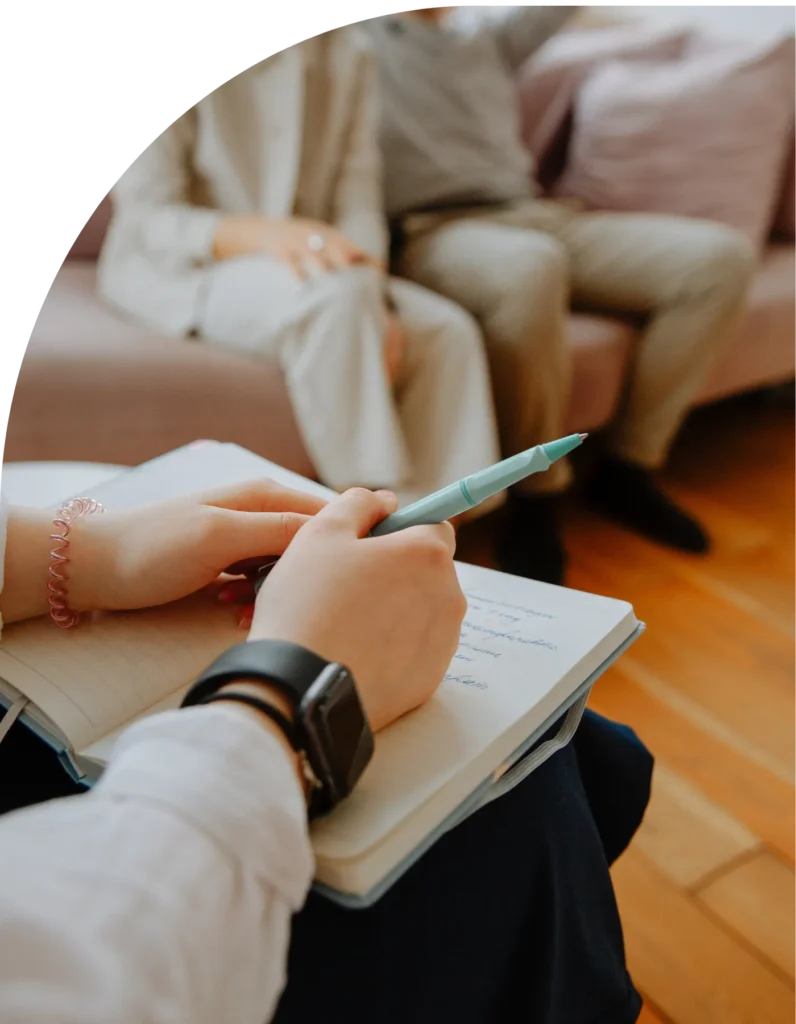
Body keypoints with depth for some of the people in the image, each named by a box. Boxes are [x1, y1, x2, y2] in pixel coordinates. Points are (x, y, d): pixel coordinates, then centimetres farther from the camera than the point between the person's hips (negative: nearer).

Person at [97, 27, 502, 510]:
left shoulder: (346, 51, 6)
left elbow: (360, 203, -1)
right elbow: (147, 218, -15)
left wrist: (373, 299, -22)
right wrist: (262, 234, -35)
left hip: (299, 264, 5)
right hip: (178, 271, -5)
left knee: (449, 330, -21)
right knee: (339, 295, -35)